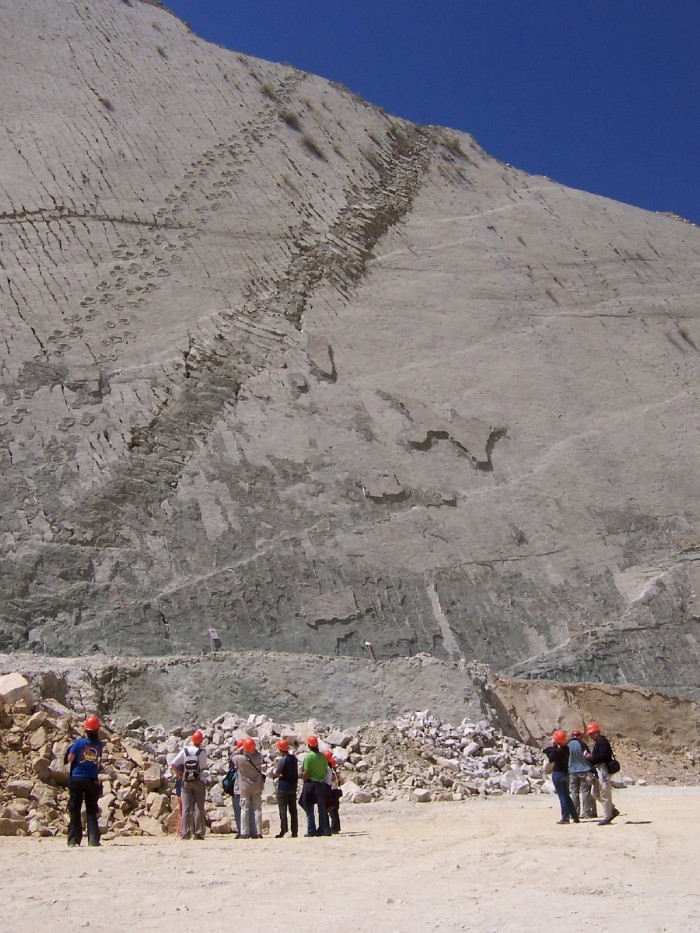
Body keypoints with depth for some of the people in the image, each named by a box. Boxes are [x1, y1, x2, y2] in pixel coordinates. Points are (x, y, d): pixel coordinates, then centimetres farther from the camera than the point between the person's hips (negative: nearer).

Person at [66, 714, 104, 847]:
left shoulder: (79, 743, -12)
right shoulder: (99, 745, -3)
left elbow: (70, 759, -8)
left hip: (76, 779, -1)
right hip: (92, 780, 2)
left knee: (75, 810, 7)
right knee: (92, 811, 9)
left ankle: (74, 840, 5)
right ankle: (93, 839, 4)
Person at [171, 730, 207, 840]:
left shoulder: (184, 751, -3)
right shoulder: (202, 752, -8)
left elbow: (173, 764, -6)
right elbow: (204, 767, -2)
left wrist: (180, 775, 3)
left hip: (186, 782, 2)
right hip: (199, 781, -2)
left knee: (186, 808, 6)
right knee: (199, 808, 3)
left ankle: (185, 833, 4)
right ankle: (198, 833, 0)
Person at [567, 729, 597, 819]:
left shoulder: (567, 745, 4)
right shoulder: (582, 744, -5)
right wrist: (592, 771, 0)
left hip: (572, 772, 3)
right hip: (584, 771, -3)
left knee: (574, 793, 5)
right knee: (585, 792, 1)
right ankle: (587, 813, -1)